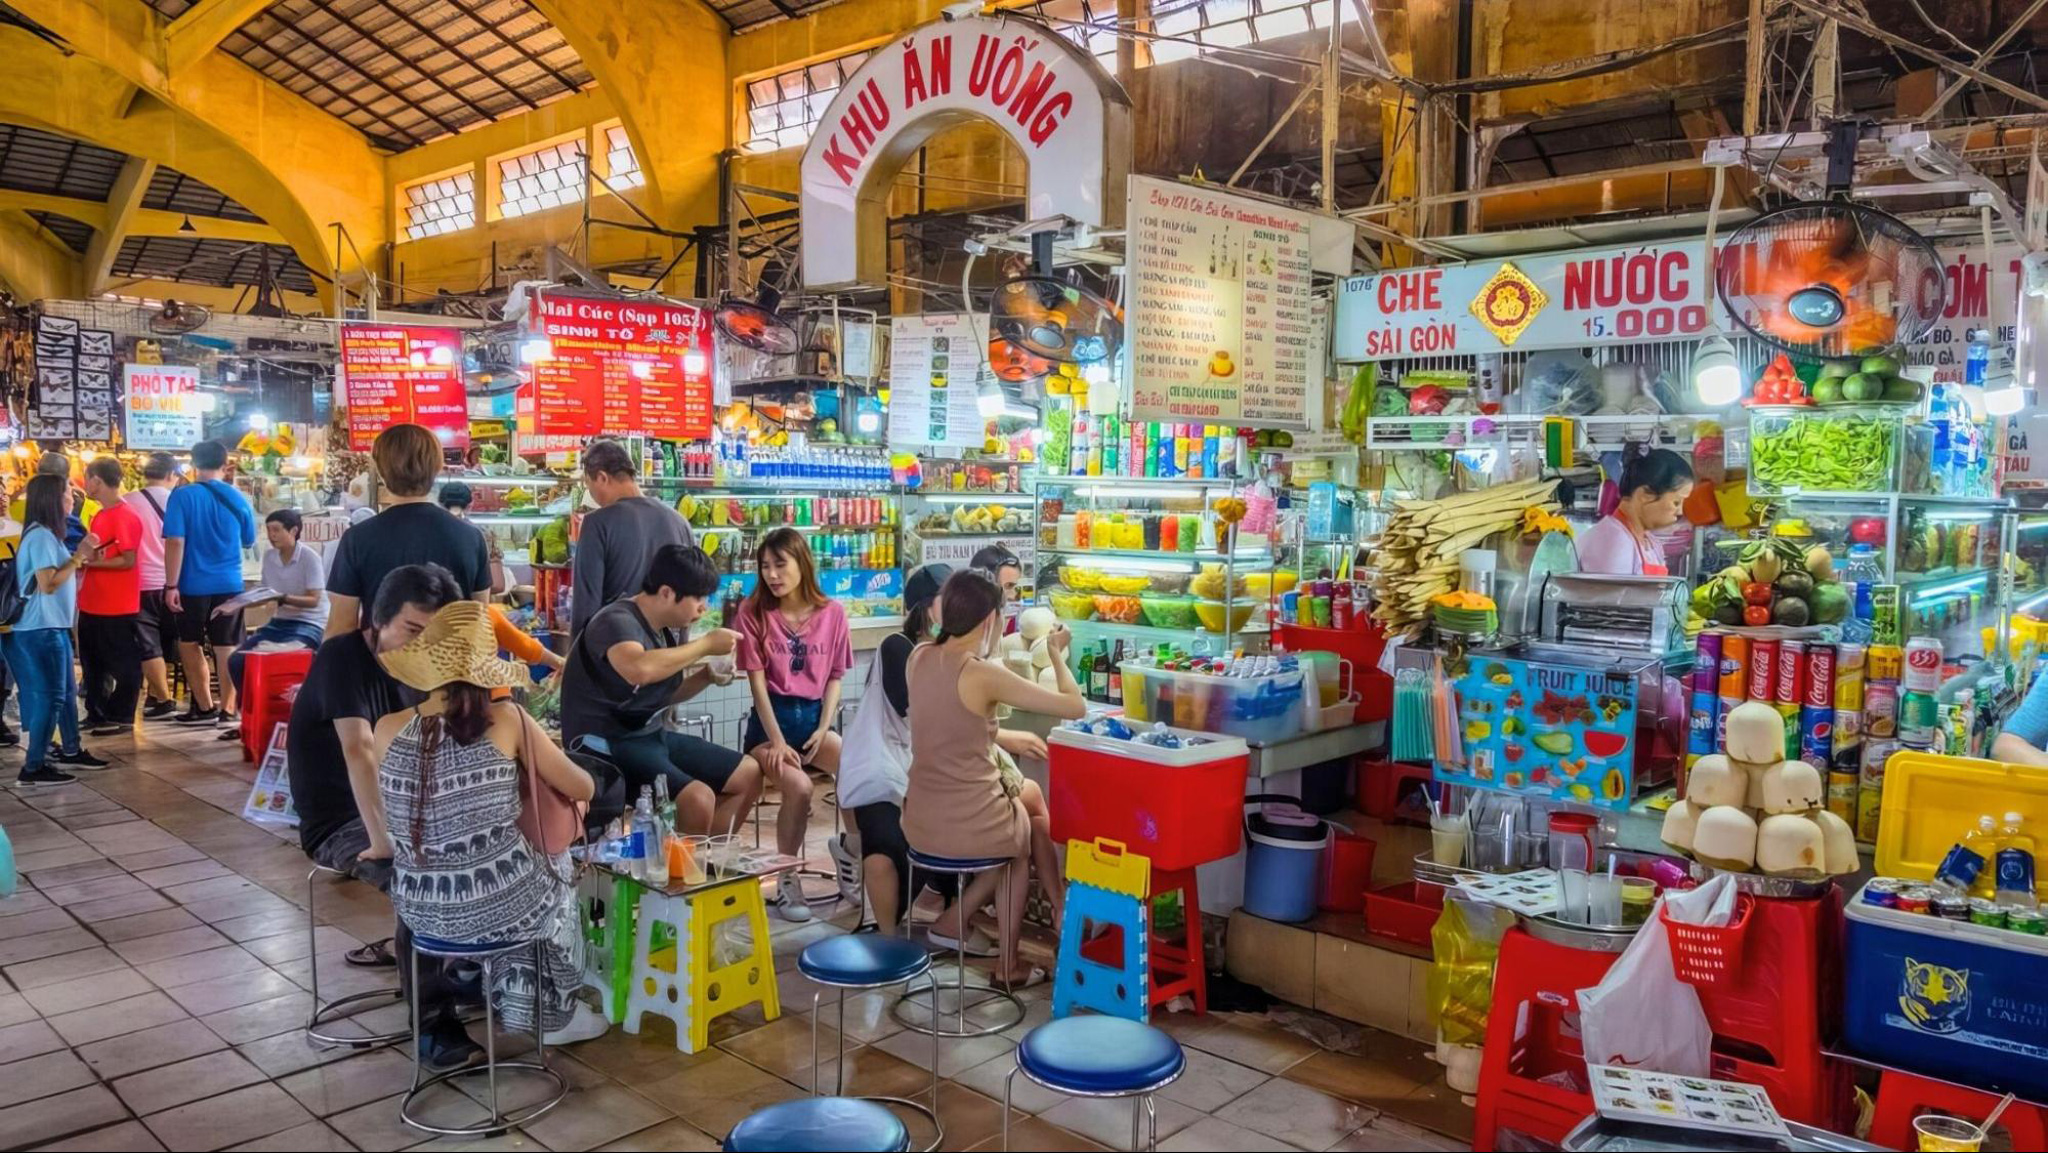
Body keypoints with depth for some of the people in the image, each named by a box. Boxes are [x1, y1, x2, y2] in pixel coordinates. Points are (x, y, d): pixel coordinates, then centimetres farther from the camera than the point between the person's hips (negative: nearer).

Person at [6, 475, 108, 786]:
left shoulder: (47, 534, 15)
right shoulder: (40, 536, -16)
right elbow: (47, 584, -22)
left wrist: (82, 558, 9)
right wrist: (78, 557, -16)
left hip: (53, 626, 10)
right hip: (41, 629, -10)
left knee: (67, 691, 17)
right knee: (49, 696, -7)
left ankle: (71, 751, 28)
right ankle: (33, 768, -3)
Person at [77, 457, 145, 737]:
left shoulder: (125, 517, -16)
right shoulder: (100, 515, 13)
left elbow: (128, 560, -20)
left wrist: (90, 561, -19)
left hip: (118, 608, -10)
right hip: (92, 605, 10)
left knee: (123, 664, 1)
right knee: (92, 661, 17)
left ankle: (122, 718, 8)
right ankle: (96, 713, 27)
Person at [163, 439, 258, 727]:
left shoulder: (183, 496, -9)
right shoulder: (237, 498, 2)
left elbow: (175, 542, -15)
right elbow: (248, 541, 14)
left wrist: (171, 585, -11)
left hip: (194, 585, -2)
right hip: (230, 584, 3)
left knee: (190, 645, 14)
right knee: (227, 648, 7)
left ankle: (205, 708, 16)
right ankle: (228, 709, 8)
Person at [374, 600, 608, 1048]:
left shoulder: (388, 730, -6)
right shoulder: (507, 720, -13)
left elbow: (393, 822, 12)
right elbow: (584, 789, -2)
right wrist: (529, 774, 20)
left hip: (419, 911, 3)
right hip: (503, 905, -3)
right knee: (559, 864, 32)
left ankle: (516, 1001, 41)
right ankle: (554, 1013, 41)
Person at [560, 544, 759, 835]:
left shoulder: (668, 629, 5)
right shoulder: (617, 622, -21)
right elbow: (641, 670, -43)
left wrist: (706, 676, 1)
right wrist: (706, 645, -29)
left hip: (652, 735, 10)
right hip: (607, 744, -9)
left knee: (749, 774, 11)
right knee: (698, 798, -30)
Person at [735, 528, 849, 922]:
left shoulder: (831, 612, 5)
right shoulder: (753, 612, -1)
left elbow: (835, 677, 7)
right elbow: (757, 681, -5)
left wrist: (823, 729, -7)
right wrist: (776, 741, -14)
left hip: (815, 716, 2)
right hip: (771, 719, -2)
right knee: (799, 787, -30)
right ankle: (787, 880, -11)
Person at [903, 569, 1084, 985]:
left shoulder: (919, 658, -1)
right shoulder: (985, 675, -20)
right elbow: (1075, 707, -16)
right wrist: (1057, 654, -1)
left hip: (918, 825, 6)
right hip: (972, 829, -6)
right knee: (1022, 841, 30)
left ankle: (953, 920, 28)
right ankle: (1007, 963, 35)